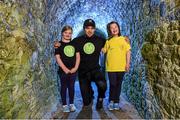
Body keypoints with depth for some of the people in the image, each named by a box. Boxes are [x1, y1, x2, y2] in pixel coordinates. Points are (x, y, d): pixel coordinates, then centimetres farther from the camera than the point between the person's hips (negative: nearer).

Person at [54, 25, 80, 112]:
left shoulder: (74, 44, 9)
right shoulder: (59, 44, -2)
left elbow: (78, 56, 6)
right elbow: (58, 58, -8)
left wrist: (75, 68, -5)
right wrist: (65, 69, -14)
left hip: (73, 70, 3)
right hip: (63, 70, -3)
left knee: (71, 87, 12)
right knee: (64, 87, 7)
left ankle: (71, 104, 24)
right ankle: (64, 105, 17)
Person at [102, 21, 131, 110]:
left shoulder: (124, 39, 4)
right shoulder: (108, 41, 7)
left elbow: (128, 52, 3)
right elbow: (104, 51, 8)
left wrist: (127, 63, -2)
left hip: (121, 67, 0)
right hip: (111, 67, 0)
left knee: (118, 85, 8)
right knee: (112, 84, -1)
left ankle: (116, 102, 21)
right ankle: (111, 101, 17)